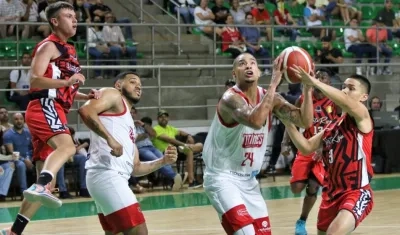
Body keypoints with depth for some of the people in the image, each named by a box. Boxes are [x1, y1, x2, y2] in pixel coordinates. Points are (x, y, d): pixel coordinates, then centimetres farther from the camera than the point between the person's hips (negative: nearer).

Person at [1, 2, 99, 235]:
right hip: (45, 107, -9)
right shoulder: (49, 46, -2)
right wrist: (66, 82, -28)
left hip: (55, 111, 9)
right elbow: (35, 80, -15)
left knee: (47, 180, 7)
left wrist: (87, 96, 16)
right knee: (67, 146, -37)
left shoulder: (68, 51, 26)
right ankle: (39, 187, -57)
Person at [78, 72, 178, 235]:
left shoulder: (129, 123, 32)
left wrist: (163, 161, 14)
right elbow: (86, 111, -14)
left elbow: (135, 168, 29)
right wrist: (110, 139, -23)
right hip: (107, 175, -10)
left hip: (114, 178, 10)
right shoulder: (113, 95, 8)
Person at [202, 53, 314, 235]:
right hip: (222, 178, -8)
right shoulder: (231, 98, -21)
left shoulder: (269, 97, 0)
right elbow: (255, 121, -42)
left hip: (248, 180, 8)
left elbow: (303, 120, -9)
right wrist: (274, 83, -38)